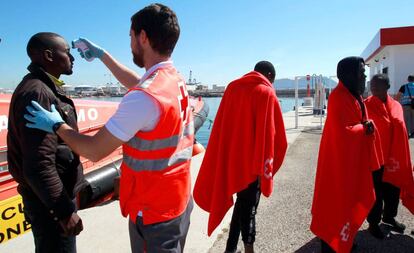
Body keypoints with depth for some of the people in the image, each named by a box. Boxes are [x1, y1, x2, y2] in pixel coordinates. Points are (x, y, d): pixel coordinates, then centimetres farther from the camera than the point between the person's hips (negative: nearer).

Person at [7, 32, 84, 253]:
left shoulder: (46, 88, 10)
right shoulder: (37, 92, -22)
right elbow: (39, 165, -28)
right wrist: (65, 210, -22)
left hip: (52, 196, 10)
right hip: (49, 202, -10)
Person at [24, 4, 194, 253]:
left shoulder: (144, 97, -27)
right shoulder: (177, 80, 0)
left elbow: (95, 151, -19)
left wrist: (57, 125, -2)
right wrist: (102, 55, 27)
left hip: (154, 212, -8)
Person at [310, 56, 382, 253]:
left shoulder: (354, 95, 11)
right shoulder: (339, 97, -20)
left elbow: (362, 123, 15)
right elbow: (342, 131, -26)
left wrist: (367, 126, -8)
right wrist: (365, 128, -9)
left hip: (353, 158, 10)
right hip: (339, 159, -10)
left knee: (350, 199, 20)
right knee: (337, 202, 1)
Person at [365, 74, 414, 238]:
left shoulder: (396, 106, 7)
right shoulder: (366, 106, -10)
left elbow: (399, 130, 12)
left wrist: (399, 157, 11)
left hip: (394, 155, 6)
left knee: (394, 187, 18)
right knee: (377, 191, 4)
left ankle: (389, 217, 39)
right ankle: (373, 223, 21)